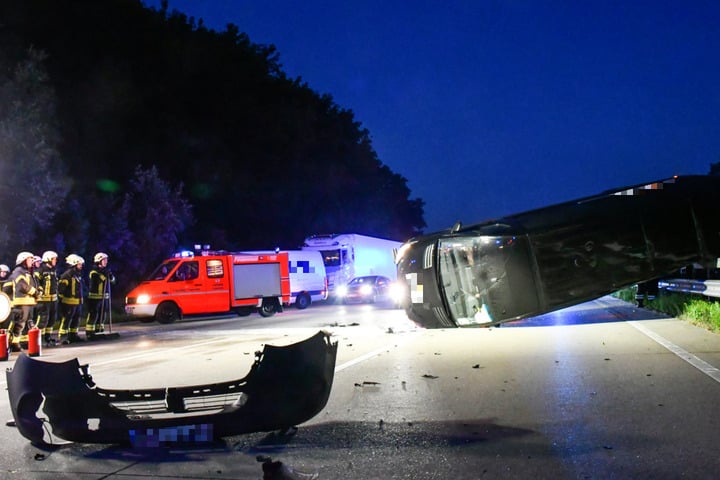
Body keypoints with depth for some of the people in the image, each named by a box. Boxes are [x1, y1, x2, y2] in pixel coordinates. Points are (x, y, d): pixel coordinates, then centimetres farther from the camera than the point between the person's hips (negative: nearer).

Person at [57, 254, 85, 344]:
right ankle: (62, 337, -2)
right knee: (66, 320, -5)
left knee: (76, 319, 15)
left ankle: (73, 335, 25)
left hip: (77, 302, 9)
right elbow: (61, 287, -18)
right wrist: (61, 298, -17)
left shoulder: (78, 274, 16)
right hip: (69, 302, -9)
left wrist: (81, 301, 24)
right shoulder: (67, 274, -14)